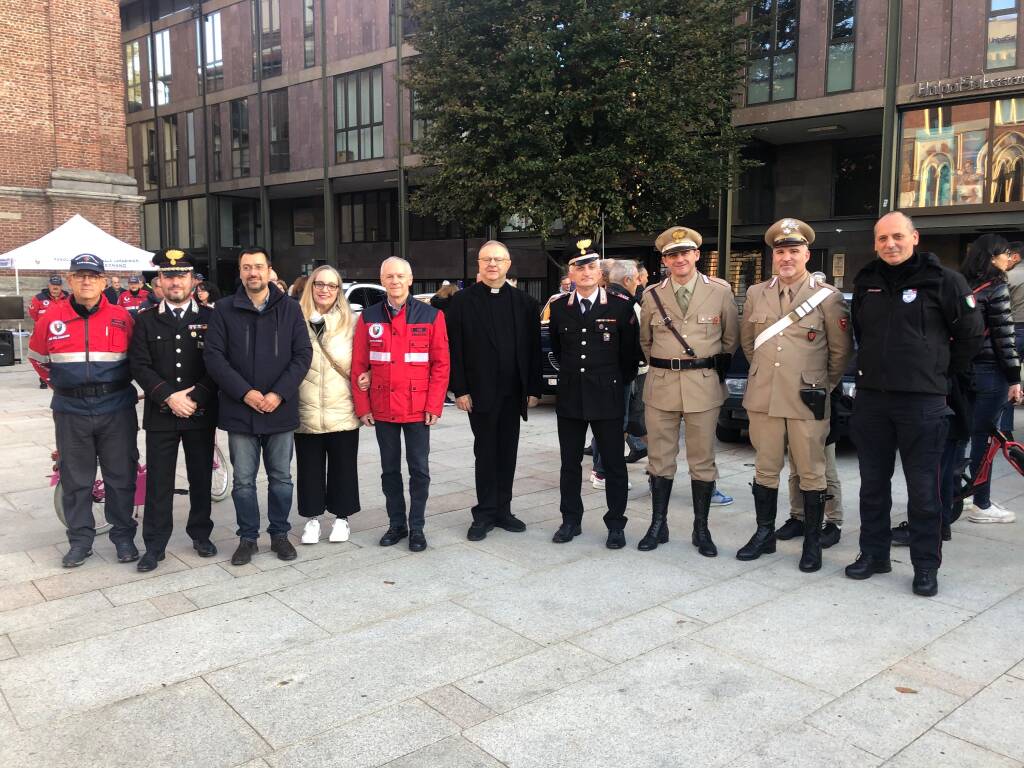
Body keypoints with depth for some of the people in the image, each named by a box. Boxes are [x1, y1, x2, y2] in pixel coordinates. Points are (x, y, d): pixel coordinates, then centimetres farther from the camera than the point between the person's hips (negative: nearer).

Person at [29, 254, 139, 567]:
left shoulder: (121, 317, -2)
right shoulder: (53, 318, 1)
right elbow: (37, 357, 18)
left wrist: (118, 381, 8)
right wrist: (60, 382, 15)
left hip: (116, 410, -1)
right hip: (71, 412, 1)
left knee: (121, 477, 6)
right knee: (75, 480, 9)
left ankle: (123, 536, 19)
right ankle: (80, 540, 21)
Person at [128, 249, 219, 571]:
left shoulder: (209, 318, 4)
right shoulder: (146, 320, 6)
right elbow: (139, 365, -2)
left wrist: (196, 398, -13)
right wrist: (168, 396, -14)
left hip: (201, 413, 0)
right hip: (160, 414, 0)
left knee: (201, 478, 10)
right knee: (158, 482, 4)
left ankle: (201, 534, 25)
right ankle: (154, 545, 14)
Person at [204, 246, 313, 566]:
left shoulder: (290, 308, 3)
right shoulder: (225, 309, 1)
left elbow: (303, 354, -1)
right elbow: (214, 356, -4)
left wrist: (279, 394, -12)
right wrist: (244, 392, -14)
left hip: (280, 409, 1)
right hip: (239, 410, 0)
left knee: (281, 477, 11)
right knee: (243, 480, 8)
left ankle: (280, 534, 25)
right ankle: (247, 537, 21)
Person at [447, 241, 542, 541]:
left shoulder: (525, 302, 7)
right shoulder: (462, 301, 0)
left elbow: (534, 348, 6)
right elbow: (454, 348, -3)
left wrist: (534, 389, 1)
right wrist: (460, 390, -9)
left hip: (513, 392, 3)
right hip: (480, 391, -2)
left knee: (507, 453, 9)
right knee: (485, 453, 2)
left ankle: (502, 510, 20)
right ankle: (485, 513, 11)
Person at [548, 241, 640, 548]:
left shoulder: (620, 307, -4)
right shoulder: (559, 307, 5)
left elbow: (630, 352, 4)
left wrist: (618, 382, 11)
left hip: (607, 396, -3)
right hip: (570, 396, 3)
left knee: (614, 463, 4)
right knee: (570, 462, 10)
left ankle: (616, 524, 15)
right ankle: (571, 520, 22)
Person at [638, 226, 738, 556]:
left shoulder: (720, 291, -1)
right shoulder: (652, 295, 4)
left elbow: (731, 338, 10)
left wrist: (716, 370, 10)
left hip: (704, 384, -2)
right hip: (661, 385, 2)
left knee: (702, 460, 5)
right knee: (659, 458, 8)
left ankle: (701, 529, 16)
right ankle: (658, 525, 19)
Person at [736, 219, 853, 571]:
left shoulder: (828, 297, -4)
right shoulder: (756, 294, 7)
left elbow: (841, 351, 3)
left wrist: (823, 385, 9)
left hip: (807, 402, -3)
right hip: (763, 399, 3)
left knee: (811, 473, 5)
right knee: (765, 469, 12)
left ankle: (812, 542, 18)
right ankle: (764, 534, 24)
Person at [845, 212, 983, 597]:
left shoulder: (942, 280, -5)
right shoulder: (866, 283, 10)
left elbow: (971, 333, 1)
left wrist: (943, 373, 6)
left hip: (922, 400, -4)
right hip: (871, 398, 5)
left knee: (923, 488, 2)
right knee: (873, 484, 11)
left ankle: (926, 566, 14)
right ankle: (873, 554, 24)